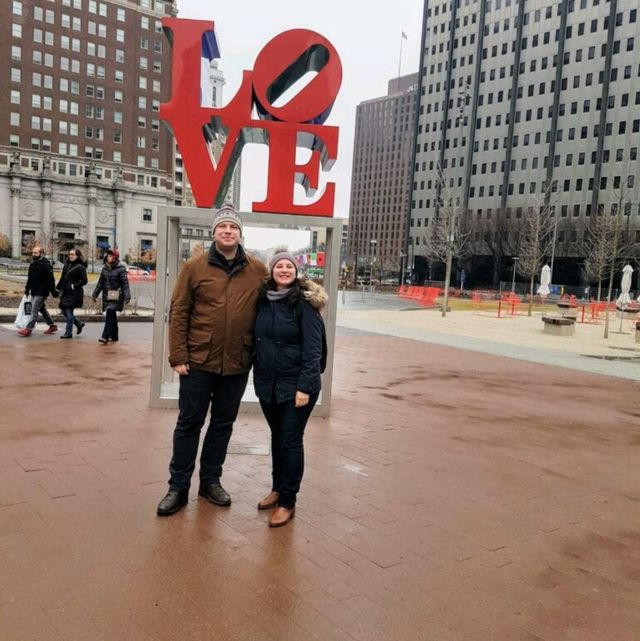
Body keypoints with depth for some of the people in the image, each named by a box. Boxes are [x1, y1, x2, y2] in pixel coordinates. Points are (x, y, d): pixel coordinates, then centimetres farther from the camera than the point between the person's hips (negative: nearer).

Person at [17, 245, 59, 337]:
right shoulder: (33, 264, 13)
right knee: (42, 309, 15)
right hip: (35, 291, 9)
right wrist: (27, 289, 19)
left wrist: (53, 291, -19)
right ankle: (52, 326, 25)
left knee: (34, 309, -11)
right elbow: (30, 278, 21)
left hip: (42, 292, -9)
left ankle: (28, 329, -11)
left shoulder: (46, 264, -14)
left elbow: (50, 279, -17)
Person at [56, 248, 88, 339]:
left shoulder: (80, 267, -8)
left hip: (74, 293, -8)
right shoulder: (67, 265, 14)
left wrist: (74, 286, -19)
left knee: (69, 311, -7)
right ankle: (79, 324, 28)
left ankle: (68, 333, 2)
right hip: (66, 292, 8)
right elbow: (62, 278, 19)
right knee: (64, 311, 10)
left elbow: (84, 281, -12)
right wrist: (58, 288, 16)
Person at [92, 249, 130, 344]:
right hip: (107, 296, 6)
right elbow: (100, 282, 18)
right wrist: (95, 294, 17)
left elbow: (125, 283, -10)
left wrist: (127, 297, -16)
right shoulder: (105, 269, 12)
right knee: (112, 316, 13)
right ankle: (114, 336, 23)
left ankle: (105, 337, -19)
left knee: (110, 314, -15)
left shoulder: (120, 269, -6)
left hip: (116, 296, -6)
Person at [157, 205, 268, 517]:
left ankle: (211, 480, 31)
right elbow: (178, 313, -4)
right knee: (189, 423, 8)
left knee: (223, 424, 14)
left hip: (237, 364, 2)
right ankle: (178, 487, 21)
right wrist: (178, 356, -8)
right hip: (198, 361, -2)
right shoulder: (194, 267, -4)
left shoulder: (258, 270, 0)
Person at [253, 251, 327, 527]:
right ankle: (277, 488, 34)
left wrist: (304, 386, -19)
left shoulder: (305, 303, -12)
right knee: (277, 437, 18)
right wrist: (257, 375, 10)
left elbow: (313, 349, -15)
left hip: (296, 385, -5)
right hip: (267, 383, 6)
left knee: (291, 440, 1)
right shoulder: (264, 300, 5)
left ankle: (288, 502, 13)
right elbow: (257, 339, 12)